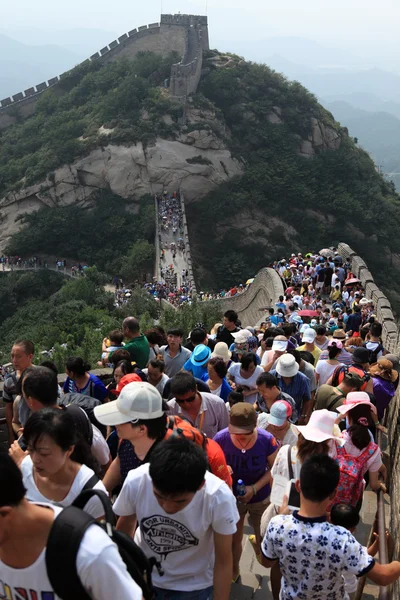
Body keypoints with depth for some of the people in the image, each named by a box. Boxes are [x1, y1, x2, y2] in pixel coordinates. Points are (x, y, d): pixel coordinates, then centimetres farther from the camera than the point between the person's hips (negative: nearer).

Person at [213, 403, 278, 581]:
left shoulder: (267, 440, -28)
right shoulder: (220, 439, -27)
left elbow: (274, 468, -12)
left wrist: (255, 488, -23)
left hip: (260, 498, -1)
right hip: (232, 498, 1)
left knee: (263, 539, 21)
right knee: (234, 539, 22)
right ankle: (233, 571, 50)